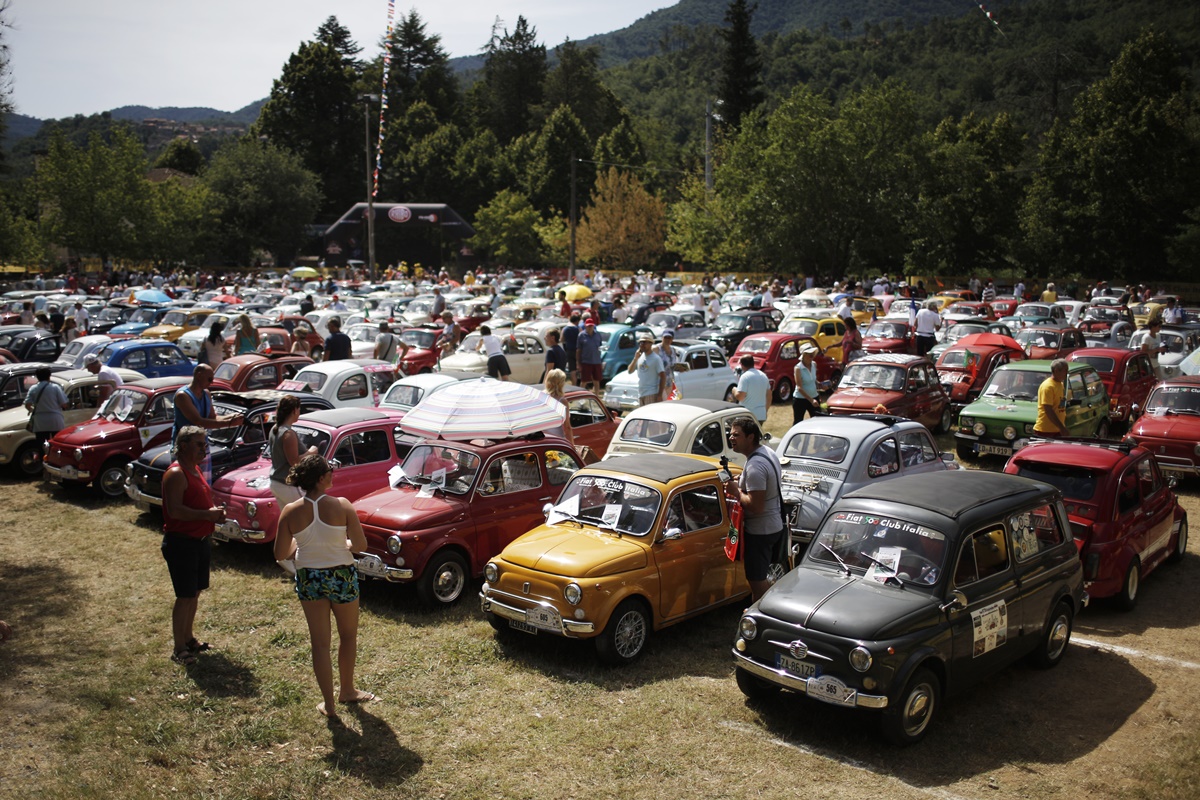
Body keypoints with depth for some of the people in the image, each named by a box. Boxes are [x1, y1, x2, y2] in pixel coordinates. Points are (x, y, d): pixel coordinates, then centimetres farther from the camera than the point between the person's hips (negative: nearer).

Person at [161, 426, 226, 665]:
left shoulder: (195, 469, 12)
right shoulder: (176, 474, -18)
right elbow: (175, 510, -27)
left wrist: (215, 511, 4)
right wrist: (207, 514, -27)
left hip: (201, 540, 9)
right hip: (181, 543, -9)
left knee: (195, 592, 17)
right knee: (185, 596, -3)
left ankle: (188, 637, 31)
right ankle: (179, 649, 6)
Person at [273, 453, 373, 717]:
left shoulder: (291, 512, -11)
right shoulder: (342, 506, -17)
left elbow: (281, 554, -5)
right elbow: (360, 546, -13)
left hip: (308, 579, 2)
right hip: (341, 576, -2)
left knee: (320, 642, 13)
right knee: (348, 635, 22)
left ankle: (329, 704, 21)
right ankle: (347, 690, 37)